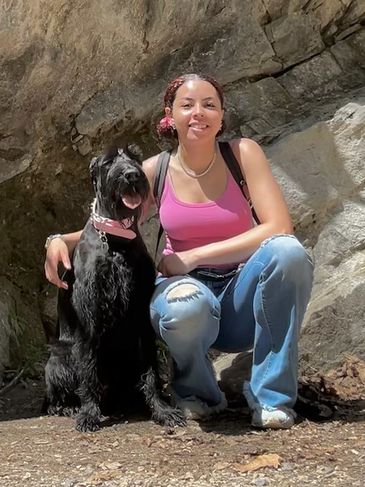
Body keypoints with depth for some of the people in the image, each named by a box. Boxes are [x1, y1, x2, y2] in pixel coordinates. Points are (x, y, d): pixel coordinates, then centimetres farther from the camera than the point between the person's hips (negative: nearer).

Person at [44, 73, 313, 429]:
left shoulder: (242, 153, -7)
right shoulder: (155, 171, -2)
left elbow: (279, 228, -17)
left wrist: (194, 256, -18)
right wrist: (62, 241, -12)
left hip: (240, 296, 1)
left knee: (287, 251, -31)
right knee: (185, 307, -38)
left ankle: (272, 395, -16)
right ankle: (197, 394, -2)